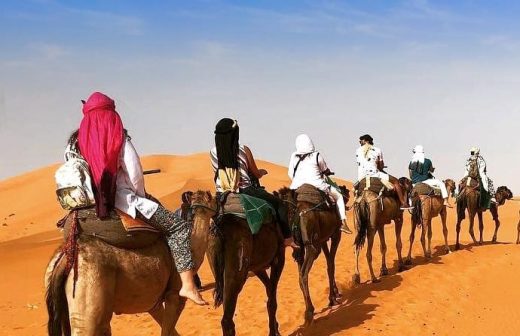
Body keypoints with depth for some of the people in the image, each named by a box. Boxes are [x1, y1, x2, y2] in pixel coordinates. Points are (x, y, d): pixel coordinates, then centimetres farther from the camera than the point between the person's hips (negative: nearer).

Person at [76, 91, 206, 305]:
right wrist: (141, 197, 10)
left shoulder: (81, 138, 8)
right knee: (179, 227, -3)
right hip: (122, 201, -7)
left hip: (95, 204, 7)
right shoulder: (118, 137, -8)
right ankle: (187, 285, -14)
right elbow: (135, 175, -9)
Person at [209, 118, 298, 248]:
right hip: (246, 191, -4)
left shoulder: (213, 152, -1)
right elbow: (256, 174, 3)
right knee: (279, 204, 10)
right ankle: (287, 238, 6)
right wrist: (263, 171, 27)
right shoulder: (244, 150, -9)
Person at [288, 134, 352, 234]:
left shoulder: (294, 156, 8)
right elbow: (325, 171, 16)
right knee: (338, 196, 17)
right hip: (316, 184, -2)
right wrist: (329, 173, 39)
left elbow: (290, 174, 11)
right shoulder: (317, 155, 1)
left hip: (297, 186, 2)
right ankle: (343, 222, 10)